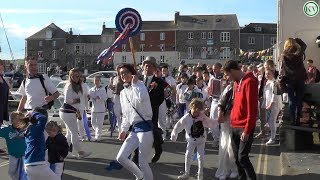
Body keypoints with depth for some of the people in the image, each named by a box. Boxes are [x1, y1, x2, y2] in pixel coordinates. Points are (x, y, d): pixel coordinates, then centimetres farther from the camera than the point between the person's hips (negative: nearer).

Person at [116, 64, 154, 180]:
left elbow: (142, 99, -30)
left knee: (142, 162, -6)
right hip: (134, 129, 7)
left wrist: (134, 83, -16)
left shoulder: (140, 85, -5)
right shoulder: (123, 93, 16)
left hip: (145, 127, -7)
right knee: (121, 158, 3)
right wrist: (123, 130, 8)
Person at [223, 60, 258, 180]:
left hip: (245, 127, -8)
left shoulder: (249, 82, -14)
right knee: (237, 157, 10)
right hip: (235, 126, 8)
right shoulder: (236, 82, 13)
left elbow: (252, 108, -18)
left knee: (242, 157, -8)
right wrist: (232, 120, 12)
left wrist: (247, 130, -18)